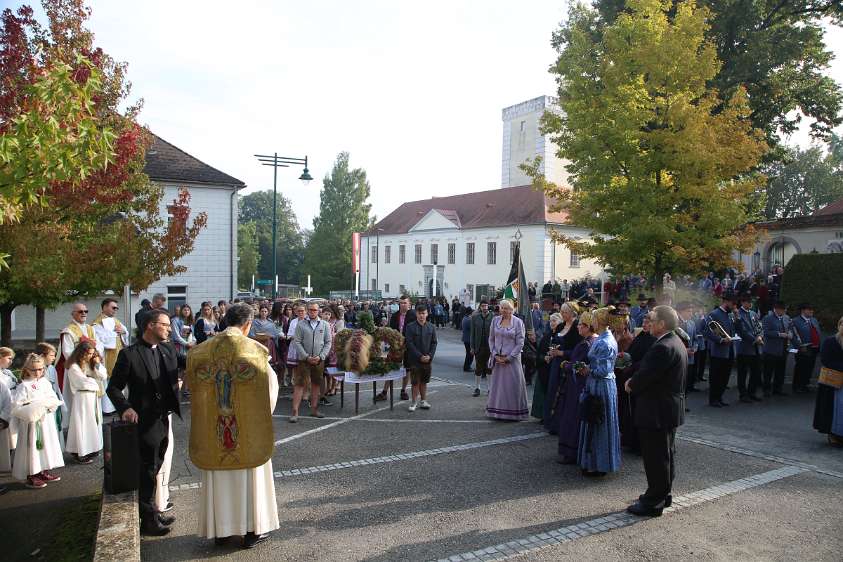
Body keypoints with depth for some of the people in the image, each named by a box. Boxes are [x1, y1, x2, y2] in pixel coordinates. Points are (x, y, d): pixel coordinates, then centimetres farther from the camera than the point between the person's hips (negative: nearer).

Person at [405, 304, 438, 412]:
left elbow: (434, 343, 7)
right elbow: (409, 343, -9)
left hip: (427, 359, 3)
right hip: (415, 359, -3)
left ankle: (423, 401, 21)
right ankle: (414, 402, 11)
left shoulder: (431, 327, 6)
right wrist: (420, 356, -14)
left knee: (424, 381, 11)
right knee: (415, 382, 1)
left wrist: (429, 356, -7)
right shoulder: (410, 327, -5)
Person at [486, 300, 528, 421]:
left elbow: (520, 343, -7)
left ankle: (514, 412, 10)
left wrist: (508, 358, -11)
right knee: (497, 384, 8)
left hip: (512, 359, -3)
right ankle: (497, 410, 19)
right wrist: (495, 355, -4)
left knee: (513, 385, 0)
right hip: (497, 358, 3)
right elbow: (491, 339, 8)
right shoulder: (495, 320, 4)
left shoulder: (518, 322, -5)